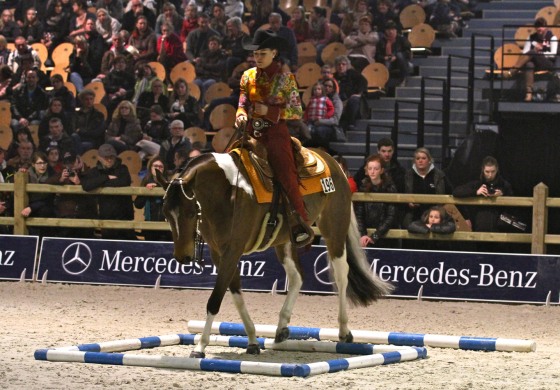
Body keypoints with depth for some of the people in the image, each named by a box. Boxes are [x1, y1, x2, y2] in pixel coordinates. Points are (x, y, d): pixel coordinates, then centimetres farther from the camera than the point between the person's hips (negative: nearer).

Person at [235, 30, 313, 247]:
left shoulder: (285, 77, -1)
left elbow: (297, 112, -2)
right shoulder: (248, 76, 11)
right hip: (251, 133, 5)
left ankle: (302, 226, -13)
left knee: (286, 175, -19)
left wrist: (270, 111, -15)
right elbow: (242, 104, 16)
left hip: (276, 133, -5)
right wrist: (241, 115, -9)